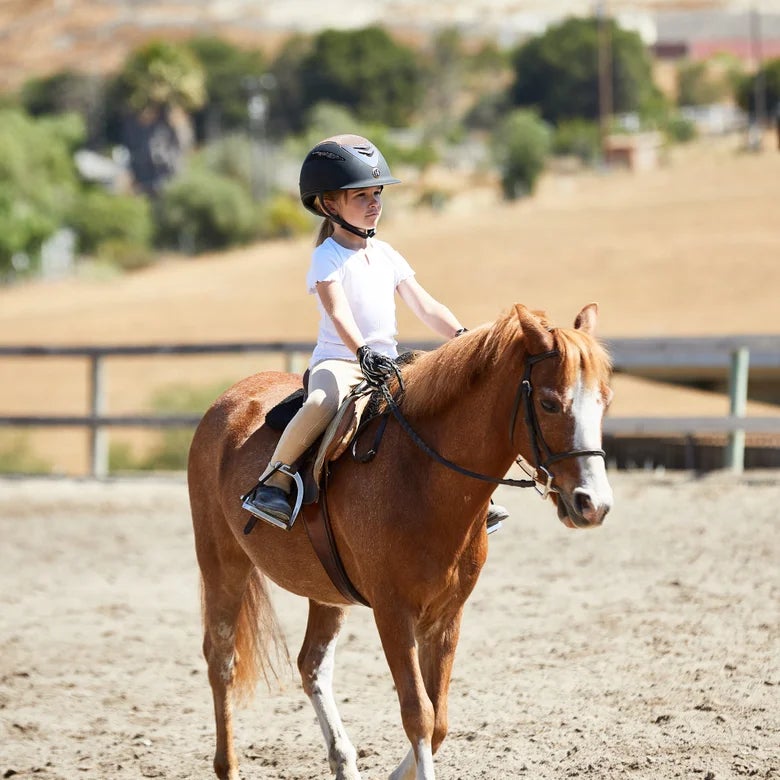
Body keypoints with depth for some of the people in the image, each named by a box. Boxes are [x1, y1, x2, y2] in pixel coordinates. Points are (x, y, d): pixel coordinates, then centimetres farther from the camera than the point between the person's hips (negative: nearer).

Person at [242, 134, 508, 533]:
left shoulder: (387, 255, 14)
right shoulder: (328, 257, -7)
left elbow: (425, 306, 11)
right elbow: (338, 311, -23)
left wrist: (462, 336, -4)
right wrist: (362, 352, -39)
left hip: (386, 361, 7)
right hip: (337, 360, -7)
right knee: (324, 402, -39)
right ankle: (274, 480, -26)